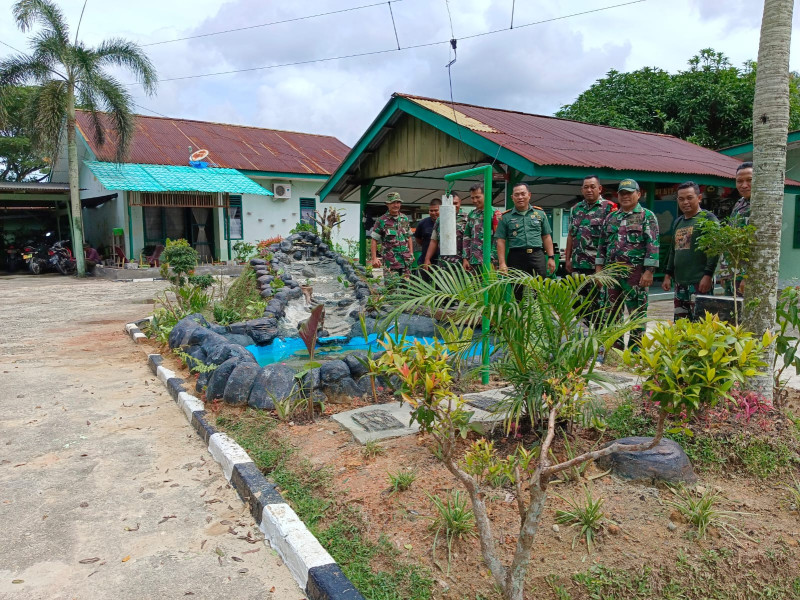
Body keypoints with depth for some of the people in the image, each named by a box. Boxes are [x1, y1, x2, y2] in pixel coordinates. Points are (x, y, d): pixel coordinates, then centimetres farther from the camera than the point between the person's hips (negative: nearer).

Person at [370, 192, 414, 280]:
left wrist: (411, 253, 12)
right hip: (390, 261, -5)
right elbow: (374, 240, -3)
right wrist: (374, 258, -11)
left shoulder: (405, 219, 12)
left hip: (406, 260, 5)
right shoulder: (382, 221, -3)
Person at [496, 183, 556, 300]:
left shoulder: (539, 213, 14)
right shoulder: (506, 217, 8)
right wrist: (502, 263, -5)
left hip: (537, 256, 1)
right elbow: (501, 241, 3)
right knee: (518, 293, 2)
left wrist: (551, 257, 6)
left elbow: (546, 237, 14)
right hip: (516, 257, -1)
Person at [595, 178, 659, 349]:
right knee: (612, 310, 11)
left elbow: (653, 245, -8)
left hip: (635, 273, -5)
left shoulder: (647, 216, -1)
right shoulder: (610, 218, 15)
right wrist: (599, 267, 10)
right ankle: (615, 346, 23)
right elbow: (602, 244, 17)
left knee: (636, 312, -1)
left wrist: (649, 271, -15)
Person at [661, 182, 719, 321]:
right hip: (680, 283, 8)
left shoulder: (707, 218, -3)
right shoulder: (678, 222, 19)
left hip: (700, 282, -8)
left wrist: (708, 275, -17)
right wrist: (668, 275, 19)